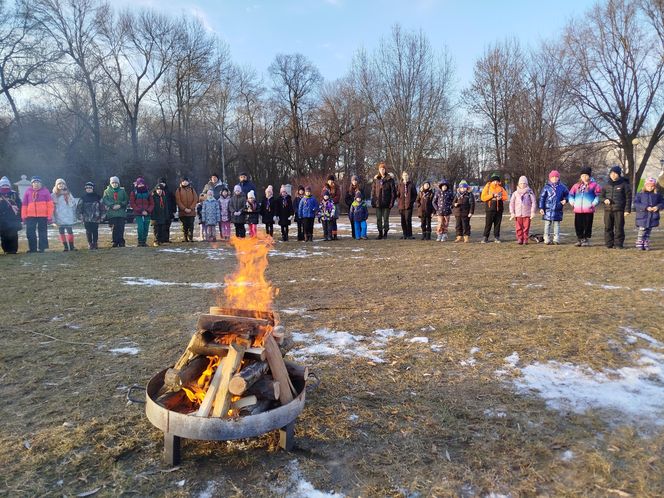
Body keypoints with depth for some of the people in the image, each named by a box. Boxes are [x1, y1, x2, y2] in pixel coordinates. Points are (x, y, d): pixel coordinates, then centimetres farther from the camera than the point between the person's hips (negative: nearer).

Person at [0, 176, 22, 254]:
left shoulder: (14, 194, 9)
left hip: (13, 219, -1)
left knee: (13, 235, -3)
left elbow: (19, 206, 6)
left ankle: (13, 250, 3)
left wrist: (19, 218, -1)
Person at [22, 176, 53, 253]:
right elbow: (24, 205, 10)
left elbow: (50, 204, -1)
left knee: (42, 233, 4)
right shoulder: (28, 192, 9)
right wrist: (24, 217, 5)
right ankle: (33, 248, 13)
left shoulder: (45, 191, 1)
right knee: (30, 232, 3)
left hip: (43, 216, -3)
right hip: (30, 216, 3)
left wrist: (50, 217, -6)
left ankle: (42, 248, 11)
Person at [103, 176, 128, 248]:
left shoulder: (122, 191, 10)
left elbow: (126, 200, 8)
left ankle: (121, 242, 2)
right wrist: (112, 206, -13)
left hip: (121, 212, 0)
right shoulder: (107, 191, 9)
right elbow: (105, 200, 0)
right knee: (114, 228, -3)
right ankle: (115, 242, 5)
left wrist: (120, 205, -8)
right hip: (111, 213, 0)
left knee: (121, 228, -5)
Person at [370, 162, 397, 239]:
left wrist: (392, 202, -11)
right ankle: (380, 233, 15)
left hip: (386, 203, -3)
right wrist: (373, 201, 2)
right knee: (378, 219, 6)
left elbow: (393, 191, -4)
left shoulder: (390, 179, -2)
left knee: (386, 218, 2)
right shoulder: (376, 179, 9)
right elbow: (373, 191, 9)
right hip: (378, 202, 4)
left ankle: (385, 233, 12)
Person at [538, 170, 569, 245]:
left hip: (558, 210, 2)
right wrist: (541, 208, -5)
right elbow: (542, 198, 1)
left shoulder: (562, 187, 8)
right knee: (547, 225, 1)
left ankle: (556, 239, 10)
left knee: (557, 225, 6)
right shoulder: (546, 187, 2)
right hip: (548, 210, -2)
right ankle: (547, 240, 5)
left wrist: (565, 200, -2)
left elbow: (567, 195, 20)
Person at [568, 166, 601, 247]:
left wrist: (594, 203, -8)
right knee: (578, 225, 6)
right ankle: (579, 239, 17)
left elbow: (598, 196, 2)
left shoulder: (593, 185, 2)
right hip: (578, 210, 3)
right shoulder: (577, 185, 12)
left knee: (587, 225, 1)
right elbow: (570, 194, 18)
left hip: (588, 210, -3)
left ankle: (586, 240, 10)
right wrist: (572, 202, 5)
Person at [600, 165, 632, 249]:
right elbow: (601, 196, 19)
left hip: (619, 210, -3)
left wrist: (627, 209, -6)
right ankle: (609, 244, 9)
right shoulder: (607, 185, 13)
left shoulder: (624, 184, 3)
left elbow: (628, 198, 1)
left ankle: (618, 244, 4)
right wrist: (604, 200, -5)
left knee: (619, 227, -2)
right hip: (608, 209, 3)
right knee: (608, 227, 3)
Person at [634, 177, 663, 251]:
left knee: (648, 232, 10)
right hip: (642, 216, -3)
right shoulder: (640, 194, -3)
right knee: (641, 231, -4)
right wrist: (646, 207, -20)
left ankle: (646, 245, 16)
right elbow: (636, 204, -11)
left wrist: (658, 207, -12)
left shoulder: (657, 195, 8)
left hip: (653, 217, 3)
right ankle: (639, 244, 5)